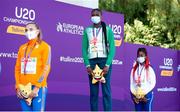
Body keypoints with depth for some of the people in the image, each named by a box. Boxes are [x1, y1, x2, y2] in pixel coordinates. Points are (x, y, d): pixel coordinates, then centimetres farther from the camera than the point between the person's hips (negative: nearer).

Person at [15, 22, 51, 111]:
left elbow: (46, 68, -6)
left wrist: (37, 87, -14)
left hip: (38, 87, -4)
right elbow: (17, 68, 13)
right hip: (23, 88, 5)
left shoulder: (44, 46, 2)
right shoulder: (22, 48, 15)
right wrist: (18, 87, 1)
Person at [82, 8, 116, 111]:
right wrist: (87, 65, -6)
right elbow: (84, 49, 6)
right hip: (92, 61, 2)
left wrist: (107, 65, -12)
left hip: (104, 60, -2)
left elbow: (112, 48, -2)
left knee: (106, 90, -6)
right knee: (93, 91, 1)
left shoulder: (108, 30, 5)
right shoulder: (87, 31, 11)